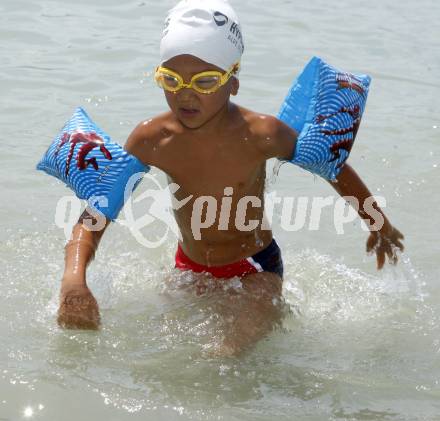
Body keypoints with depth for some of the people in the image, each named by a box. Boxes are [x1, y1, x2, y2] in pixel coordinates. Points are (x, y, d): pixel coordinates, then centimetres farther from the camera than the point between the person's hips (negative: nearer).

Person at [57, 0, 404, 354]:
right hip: (190, 268, 4)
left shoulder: (260, 135, -26)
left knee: (237, 350, -24)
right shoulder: (151, 139, -19)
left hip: (254, 268, -4)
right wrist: (74, 282, -37)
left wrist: (377, 224, 7)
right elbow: (93, 218, -17)